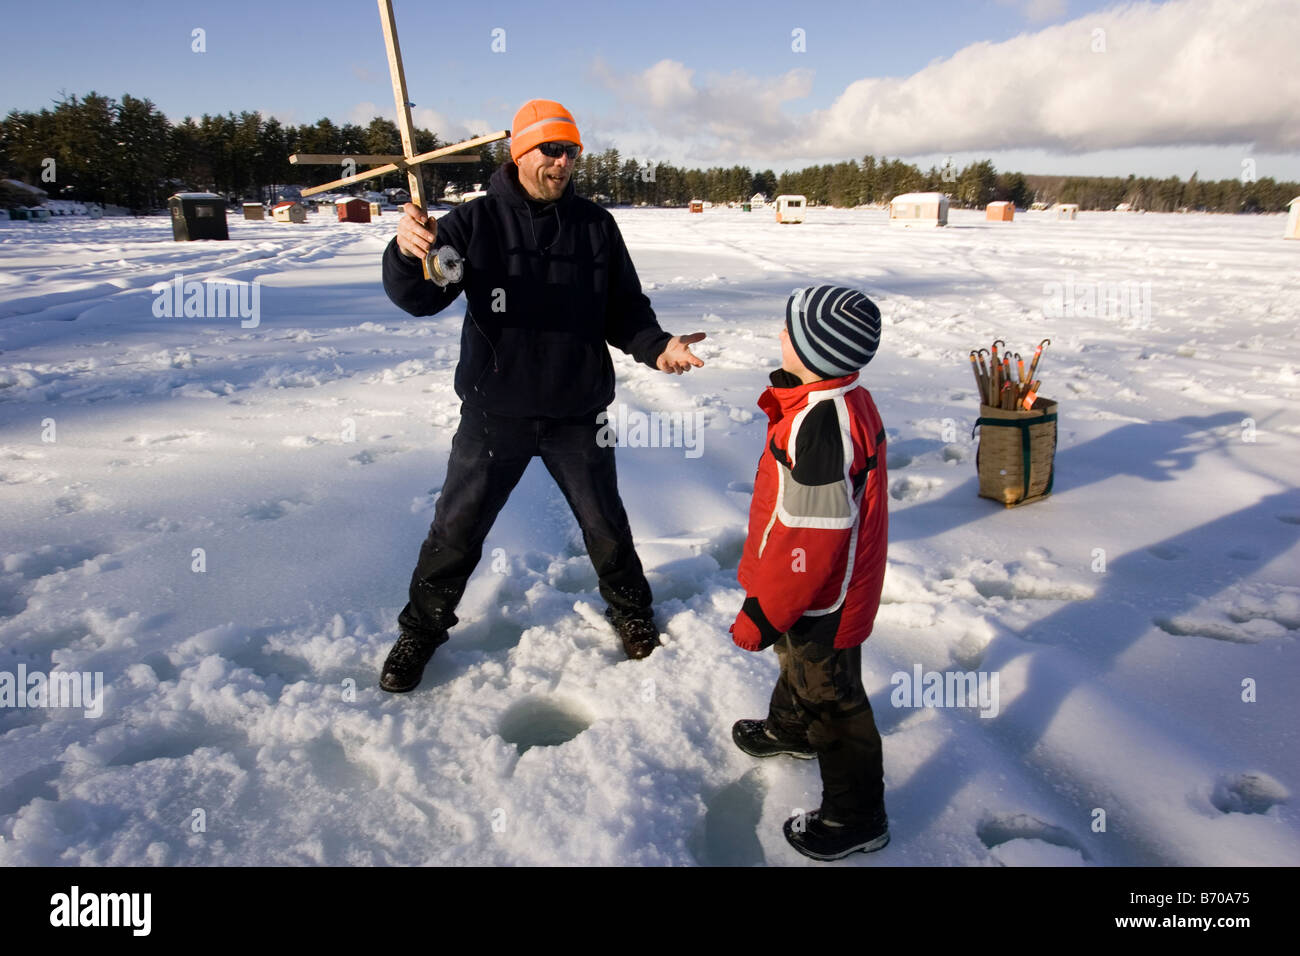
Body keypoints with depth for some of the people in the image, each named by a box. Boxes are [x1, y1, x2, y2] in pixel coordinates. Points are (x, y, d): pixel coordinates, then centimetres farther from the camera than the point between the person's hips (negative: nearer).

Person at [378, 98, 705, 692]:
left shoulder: (595, 225, 2)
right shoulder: (476, 222, -5)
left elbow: (624, 309, 5)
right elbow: (419, 299, -15)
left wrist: (656, 346, -15)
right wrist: (408, 253, -37)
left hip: (578, 414, 2)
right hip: (495, 413, -1)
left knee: (605, 525, 16)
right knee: (456, 531, 8)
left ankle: (631, 611, 42)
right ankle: (421, 632, 31)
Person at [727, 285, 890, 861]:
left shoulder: (819, 424, -34)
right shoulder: (845, 399, -1)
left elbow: (810, 539, -32)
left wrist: (763, 614, -22)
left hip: (821, 599, -10)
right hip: (826, 582, 10)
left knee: (829, 697, 9)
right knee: (798, 661, 32)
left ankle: (856, 818, 29)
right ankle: (789, 730, 60)